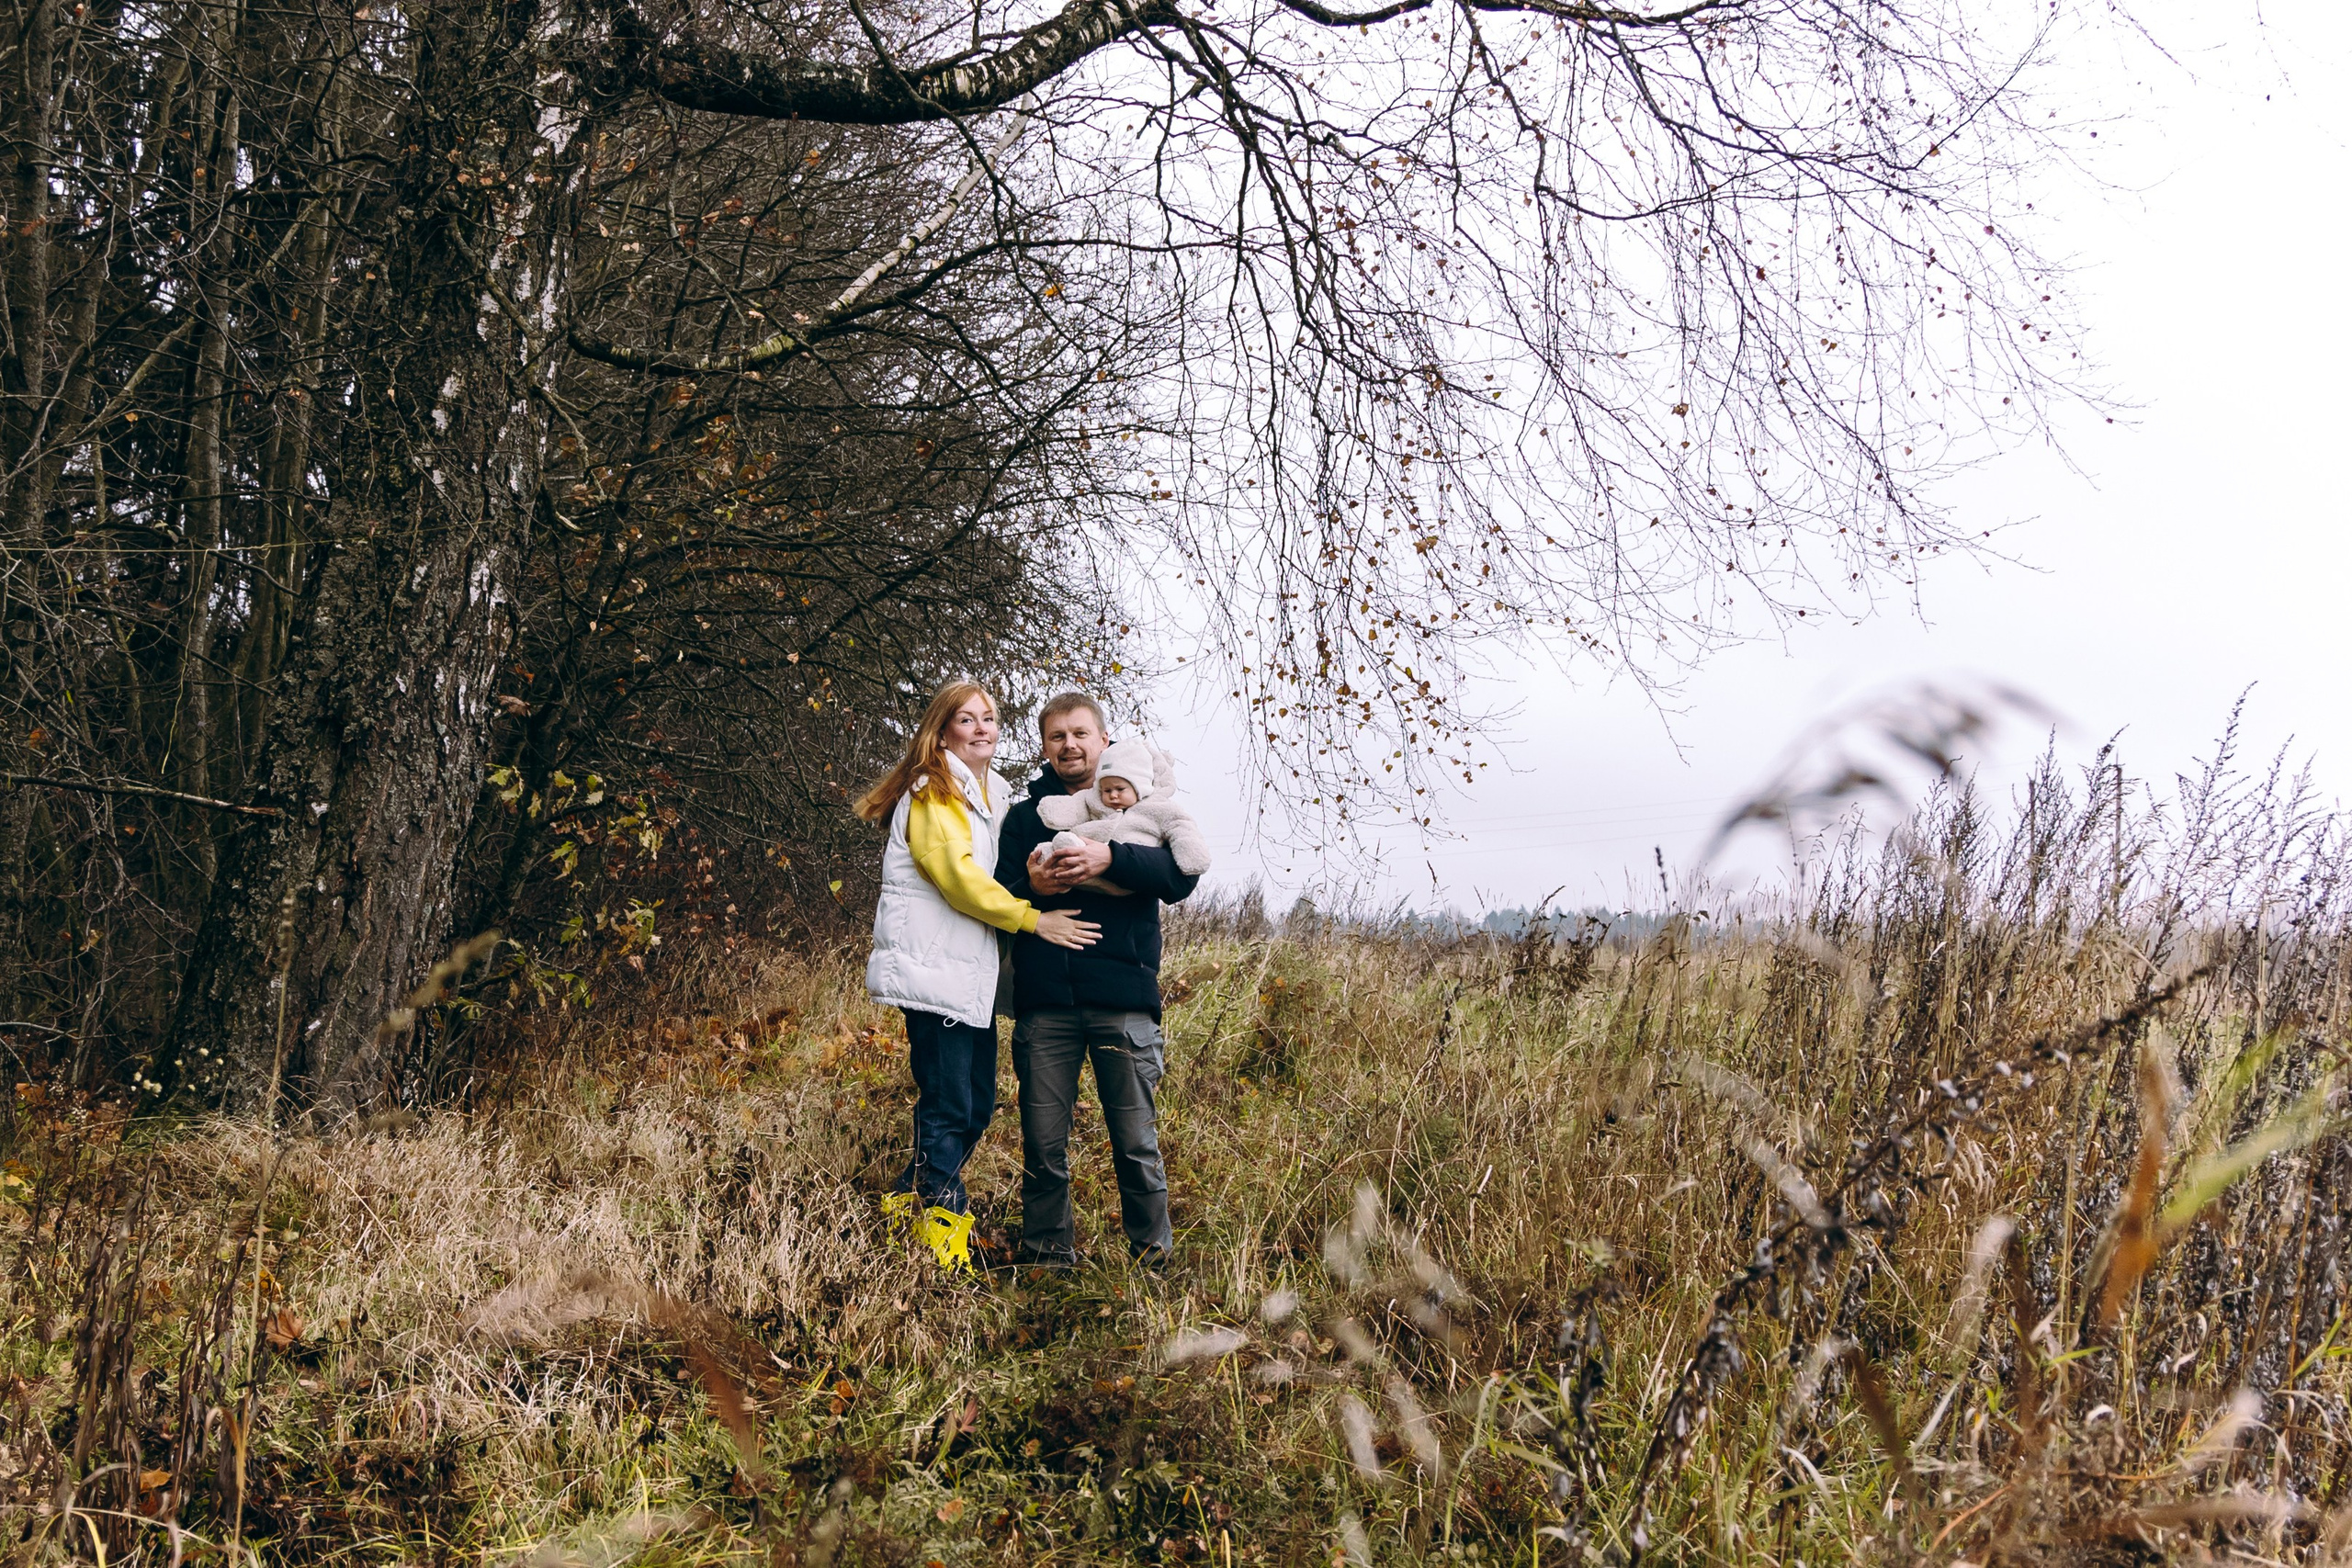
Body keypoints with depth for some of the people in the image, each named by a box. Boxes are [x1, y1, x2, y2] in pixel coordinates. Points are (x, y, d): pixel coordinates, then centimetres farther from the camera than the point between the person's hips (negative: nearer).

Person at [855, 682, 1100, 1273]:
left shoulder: (995, 796, 20)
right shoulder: (933, 792, -7)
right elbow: (957, 874, -18)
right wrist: (1034, 920, -16)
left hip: (974, 975, 9)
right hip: (933, 972, -9)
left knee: (978, 1106, 11)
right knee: (947, 1108, -8)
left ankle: (909, 1203, 24)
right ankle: (941, 1228, -3)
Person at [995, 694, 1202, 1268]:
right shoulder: (1024, 816, 18)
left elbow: (1182, 875, -4)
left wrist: (1111, 859, -19)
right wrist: (1031, 887, -12)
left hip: (1123, 997, -2)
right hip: (1044, 1000, 2)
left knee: (1137, 1145, -1)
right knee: (1043, 1147, 3)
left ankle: (1154, 1260, 12)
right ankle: (1047, 1261, 15)